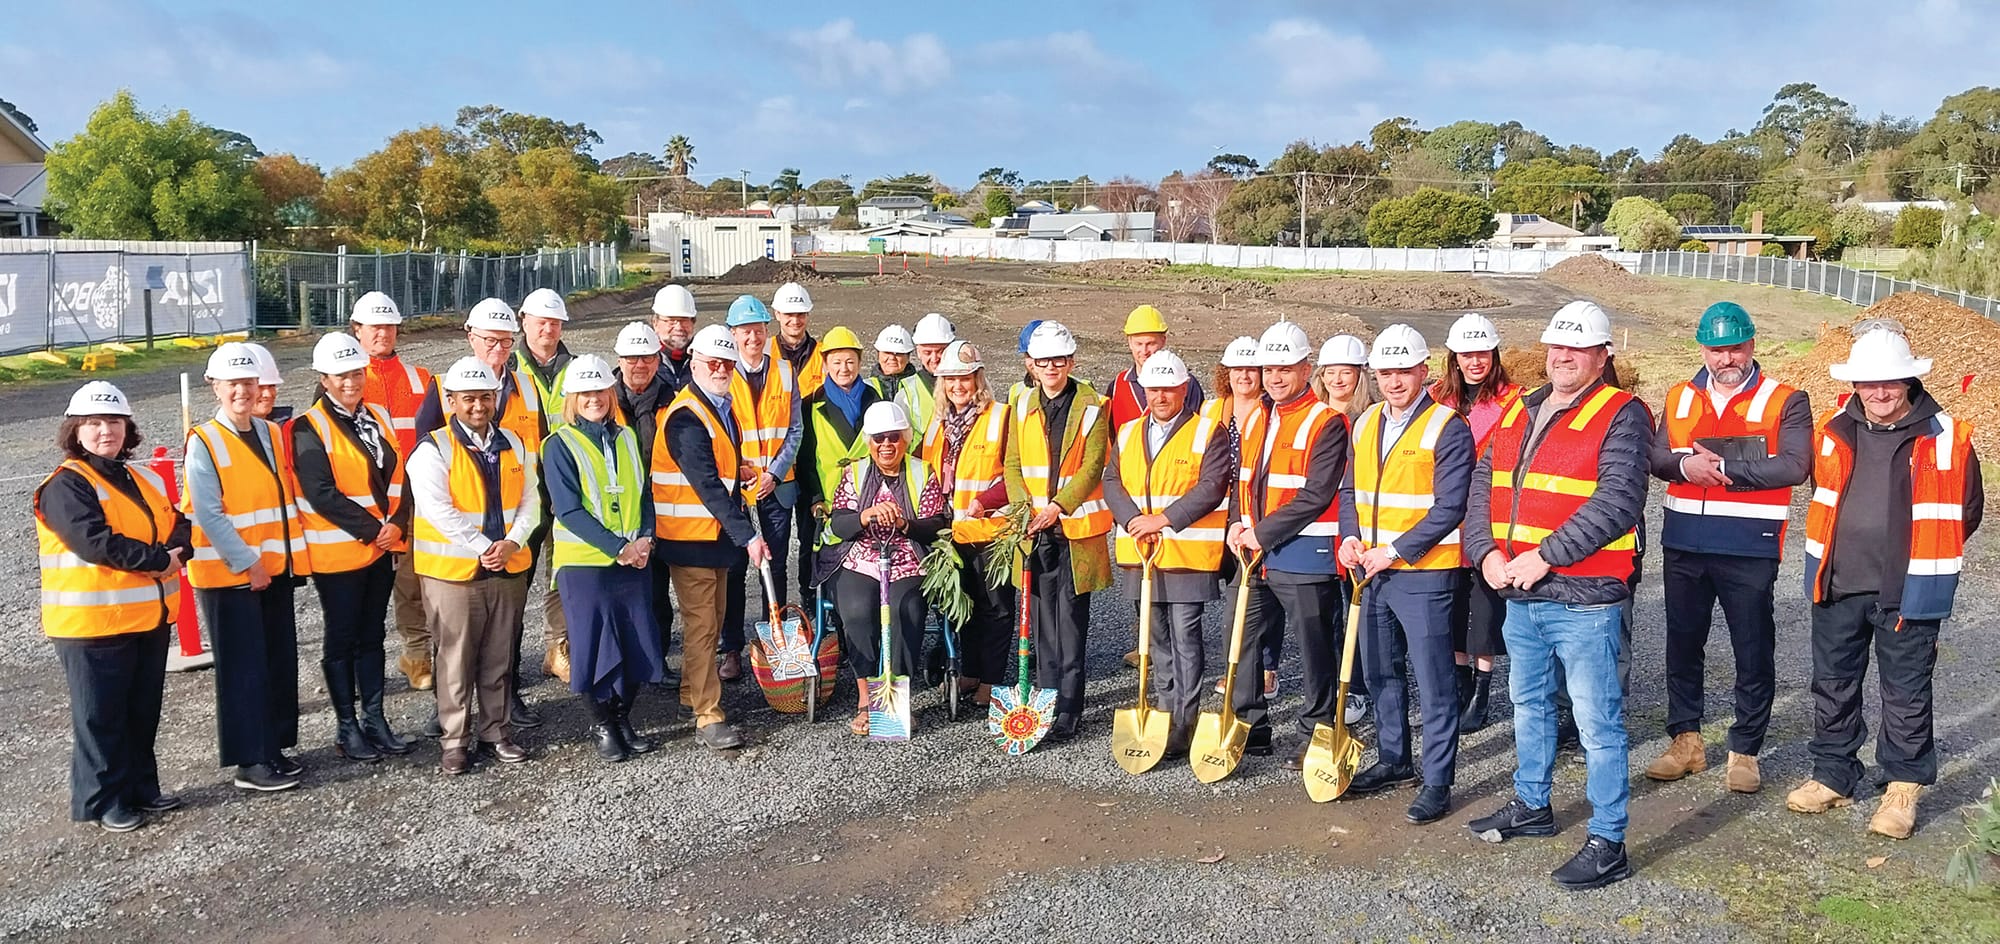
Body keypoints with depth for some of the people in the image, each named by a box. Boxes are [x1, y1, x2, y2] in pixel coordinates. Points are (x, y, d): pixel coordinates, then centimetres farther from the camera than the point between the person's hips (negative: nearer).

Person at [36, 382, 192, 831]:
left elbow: (176, 524, 8)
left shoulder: (144, 479, 13)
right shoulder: (66, 486, -11)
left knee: (143, 711, 17)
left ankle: (141, 787, 29)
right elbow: (95, 541, -23)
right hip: (93, 622, -7)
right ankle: (102, 801, 15)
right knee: (101, 716, 3)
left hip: (150, 617, 7)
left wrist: (179, 550, -14)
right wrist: (159, 559, -18)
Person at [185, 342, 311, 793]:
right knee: (243, 668, -1)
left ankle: (274, 747, 22)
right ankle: (250, 761, 7)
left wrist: (291, 555, 6)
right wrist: (248, 563, -15)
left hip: (274, 568, 6)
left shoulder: (272, 433, 10)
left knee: (281, 661, 10)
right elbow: (209, 516, -15)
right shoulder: (203, 442, -10)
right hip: (228, 573, -6)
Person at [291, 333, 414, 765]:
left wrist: (397, 524, -7)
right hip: (337, 552, -6)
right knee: (342, 640, 5)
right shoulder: (309, 428, -11)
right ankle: (347, 727, 15)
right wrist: (370, 528, -17)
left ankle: (374, 719, 23)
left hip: (382, 548, 6)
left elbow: (396, 475, 8)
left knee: (372, 635, 14)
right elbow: (322, 493, -19)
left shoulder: (378, 417, 10)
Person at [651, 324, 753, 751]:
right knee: (701, 625, -5)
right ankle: (708, 719, 0)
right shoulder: (686, 418, -20)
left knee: (712, 619, 19)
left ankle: (692, 692, 35)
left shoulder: (722, 408, 10)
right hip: (690, 537, -9)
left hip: (718, 534, 9)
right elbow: (707, 486, -26)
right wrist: (747, 536, -28)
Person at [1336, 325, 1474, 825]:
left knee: (1434, 681, -1)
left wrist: (1393, 551, -18)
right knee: (1381, 673, 18)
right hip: (1372, 571, 7)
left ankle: (1437, 781, 10)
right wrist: (1350, 537, -2)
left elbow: (1448, 508, -16)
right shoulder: (1365, 424, 10)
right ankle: (1393, 760, 34)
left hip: (1424, 573, -7)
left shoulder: (1448, 428, -11)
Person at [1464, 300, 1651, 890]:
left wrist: (1544, 556, -22)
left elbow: (1616, 502, -21)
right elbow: (1483, 486, 11)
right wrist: (1487, 553, -5)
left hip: (1583, 598, -8)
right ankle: (1532, 805, 39)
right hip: (1520, 595, 8)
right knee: (1529, 703, 22)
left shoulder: (1621, 416, -9)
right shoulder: (1518, 414, 13)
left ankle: (1608, 843, 10)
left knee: (1597, 721, -1)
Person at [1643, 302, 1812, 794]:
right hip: (1684, 546, 4)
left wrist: (1722, 468, -17)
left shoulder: (1785, 402, -2)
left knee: (1754, 655, 5)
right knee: (1682, 646, 13)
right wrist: (1685, 464, -18)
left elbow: (1794, 466, -15)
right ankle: (1686, 741, 26)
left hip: (1750, 550, -4)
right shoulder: (1680, 398, 10)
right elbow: (1655, 456, 3)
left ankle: (1745, 752, 18)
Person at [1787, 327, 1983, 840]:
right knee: (1833, 684, 13)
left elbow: (1966, 510, 4)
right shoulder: (1834, 431, 2)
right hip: (1837, 585, 3)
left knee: (1906, 692, 7)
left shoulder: (1946, 437, -7)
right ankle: (1833, 775, 27)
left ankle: (1903, 788, 21)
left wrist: (1927, 556, 7)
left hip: (1908, 591, -3)